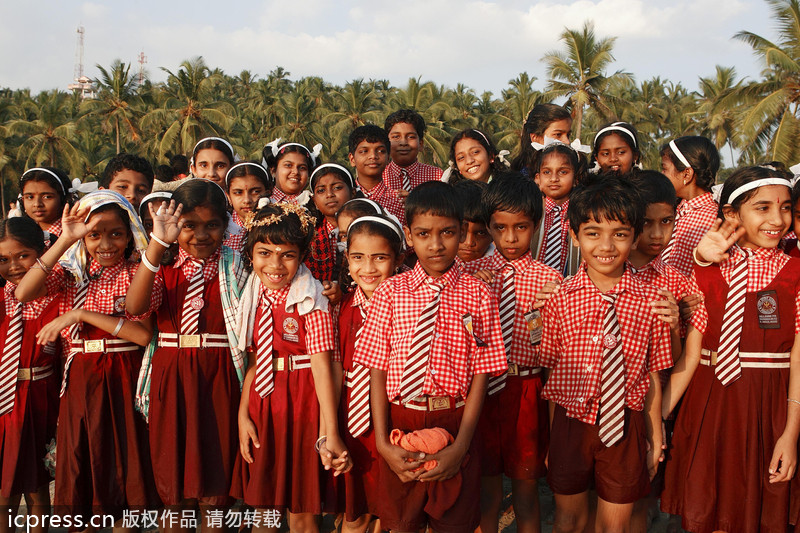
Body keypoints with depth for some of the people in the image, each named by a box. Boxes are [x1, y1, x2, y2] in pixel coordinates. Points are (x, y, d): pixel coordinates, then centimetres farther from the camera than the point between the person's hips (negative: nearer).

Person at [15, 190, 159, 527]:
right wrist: (64, 241, -18)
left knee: (123, 460, 3)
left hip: (123, 380, -2)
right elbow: (23, 294, -15)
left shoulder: (137, 273, -3)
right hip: (80, 380, 3)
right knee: (80, 465, 8)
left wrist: (80, 314, -19)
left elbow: (143, 335, -17)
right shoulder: (70, 271, 5)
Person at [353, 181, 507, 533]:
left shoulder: (477, 295, -3)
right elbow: (377, 371, -2)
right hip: (400, 425, 1)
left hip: (454, 427, -1)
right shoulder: (390, 292, -1)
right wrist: (382, 442, -11)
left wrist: (460, 446, -13)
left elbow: (481, 374, -5)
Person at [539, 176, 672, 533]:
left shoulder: (650, 300, -6)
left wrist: (655, 437, 6)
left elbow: (653, 375, 0)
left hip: (627, 426, 0)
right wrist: (550, 439, 0)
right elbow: (551, 372, -3)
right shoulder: (559, 299, -8)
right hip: (571, 423, 0)